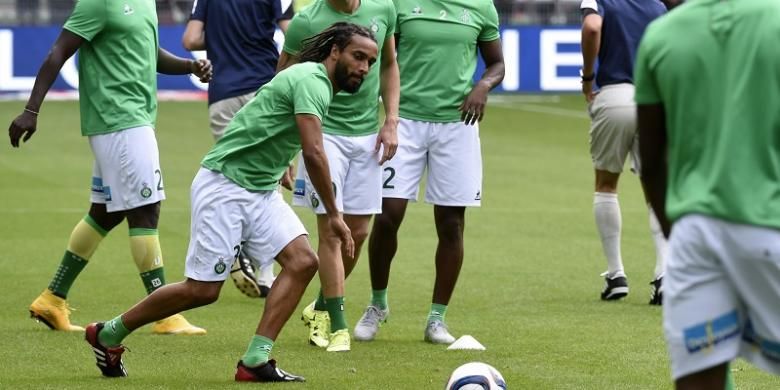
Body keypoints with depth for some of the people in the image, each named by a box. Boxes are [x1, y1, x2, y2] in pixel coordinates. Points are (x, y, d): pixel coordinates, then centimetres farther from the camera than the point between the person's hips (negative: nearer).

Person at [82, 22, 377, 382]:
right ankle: (108, 334, 13)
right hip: (224, 186, -9)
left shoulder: (315, 82, 13)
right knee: (202, 289, -6)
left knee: (302, 261, -10)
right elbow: (313, 153, -28)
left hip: (261, 191, 9)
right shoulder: (312, 80, -18)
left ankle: (255, 362, -11)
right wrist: (334, 216, -23)